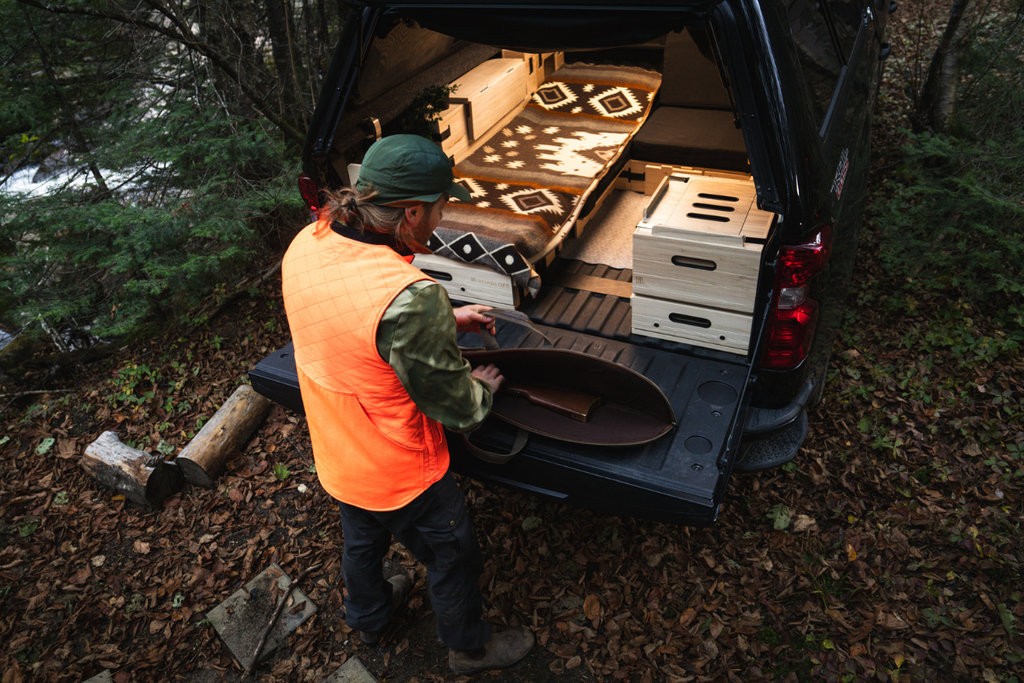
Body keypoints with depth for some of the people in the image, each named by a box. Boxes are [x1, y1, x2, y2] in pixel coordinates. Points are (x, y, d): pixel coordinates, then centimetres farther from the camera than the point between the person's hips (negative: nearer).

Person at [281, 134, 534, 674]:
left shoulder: (308, 244, -14)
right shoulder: (411, 298, -39)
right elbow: (457, 408, -25)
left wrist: (445, 320, 5)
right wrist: (483, 385, -3)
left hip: (336, 457, 8)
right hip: (400, 473, -7)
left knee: (361, 540, 34)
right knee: (453, 557, 21)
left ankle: (367, 616, 63)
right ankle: (469, 649, 48)